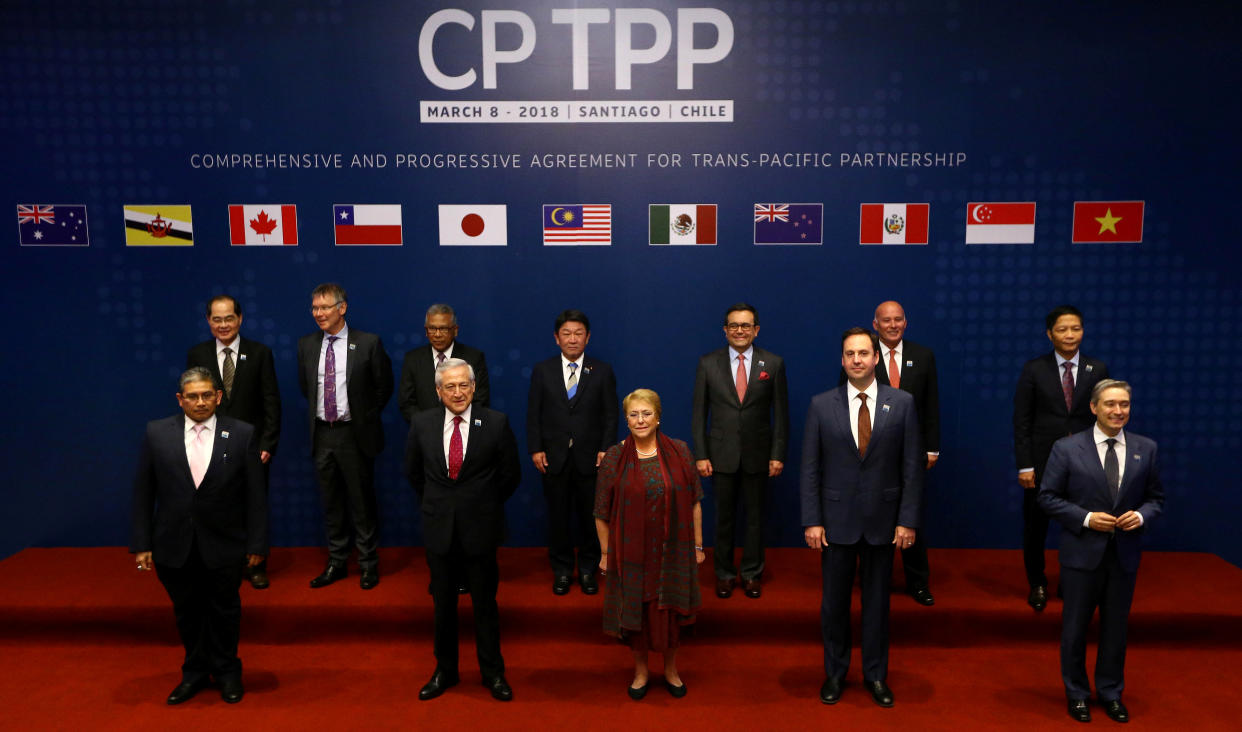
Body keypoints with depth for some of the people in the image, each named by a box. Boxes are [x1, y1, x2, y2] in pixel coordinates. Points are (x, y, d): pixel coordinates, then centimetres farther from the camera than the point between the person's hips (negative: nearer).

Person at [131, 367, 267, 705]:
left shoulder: (242, 434, -7)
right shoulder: (157, 433, -2)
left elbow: (255, 494, -5)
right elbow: (143, 492, 2)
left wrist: (256, 544, -5)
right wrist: (141, 544, -1)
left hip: (224, 546, -1)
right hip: (174, 547, 2)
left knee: (225, 610, 14)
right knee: (186, 611, 15)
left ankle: (227, 671, 34)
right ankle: (195, 671, 36)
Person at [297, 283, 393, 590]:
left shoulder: (368, 343, -8)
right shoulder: (306, 345, 5)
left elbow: (384, 386, 2)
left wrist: (366, 416, 4)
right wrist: (318, 412, 13)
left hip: (355, 435, -4)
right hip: (322, 435, 4)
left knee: (362, 502, 4)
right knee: (331, 503, 13)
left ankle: (369, 564, 17)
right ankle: (336, 562, 25)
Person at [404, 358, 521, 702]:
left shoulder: (496, 423, -10)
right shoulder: (422, 423, -3)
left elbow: (511, 474, 0)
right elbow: (413, 473, 12)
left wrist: (486, 506, 8)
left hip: (480, 529, -2)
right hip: (439, 528, 2)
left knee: (485, 603, 11)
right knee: (443, 603, 16)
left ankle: (493, 672, 28)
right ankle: (445, 670, 33)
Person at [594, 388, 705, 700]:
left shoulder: (679, 452, -3)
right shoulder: (614, 458, -6)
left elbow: (694, 503, 1)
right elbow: (602, 513, -2)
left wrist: (697, 545, 2)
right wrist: (605, 553, -1)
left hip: (672, 551, 1)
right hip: (631, 552, -1)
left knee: (670, 611, 13)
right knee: (635, 612, 12)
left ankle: (671, 669, 36)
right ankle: (640, 670, 35)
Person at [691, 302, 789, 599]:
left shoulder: (773, 363, -1)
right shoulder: (708, 364, -1)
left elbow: (780, 413, 1)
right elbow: (699, 413, 1)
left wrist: (778, 454, -4)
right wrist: (700, 455, -4)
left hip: (758, 454, 0)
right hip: (721, 455, 0)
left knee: (754, 516, 10)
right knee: (724, 517, 10)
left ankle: (752, 574, 26)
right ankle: (724, 574, 26)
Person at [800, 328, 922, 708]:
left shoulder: (902, 403, -3)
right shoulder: (821, 405, -3)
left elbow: (912, 466, -2)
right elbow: (810, 469, -2)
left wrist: (908, 520, -6)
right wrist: (812, 520, -6)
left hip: (882, 520, 0)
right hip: (837, 519, 0)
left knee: (877, 600, 12)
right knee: (834, 601, 11)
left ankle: (876, 674, 29)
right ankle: (835, 673, 29)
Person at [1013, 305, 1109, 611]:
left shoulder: (1098, 370, 3)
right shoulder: (1034, 370, -2)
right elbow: (1022, 421, -3)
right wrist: (1024, 465, -8)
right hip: (1043, 462, -1)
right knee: (1035, 526, 9)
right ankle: (1037, 584, 28)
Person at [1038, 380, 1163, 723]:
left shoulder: (1146, 449, 2)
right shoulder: (1067, 448, -8)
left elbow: (1155, 498, 8)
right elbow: (1048, 497, -6)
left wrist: (1141, 515, -12)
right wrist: (1086, 518, -17)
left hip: (1125, 553, 3)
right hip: (1082, 552, -2)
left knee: (1116, 626, 14)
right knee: (1076, 626, 10)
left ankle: (1111, 692, 33)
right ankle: (1077, 692, 27)